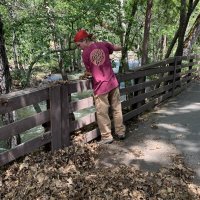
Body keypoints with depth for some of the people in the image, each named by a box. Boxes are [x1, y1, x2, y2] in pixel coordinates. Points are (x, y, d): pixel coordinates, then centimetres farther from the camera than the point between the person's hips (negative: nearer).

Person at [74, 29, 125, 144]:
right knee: (117, 108, 16)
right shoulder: (104, 45, 0)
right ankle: (121, 132, 28)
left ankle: (107, 137, 17)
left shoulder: (85, 53, -8)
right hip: (113, 82, 4)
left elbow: (90, 72, 0)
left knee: (102, 113, 9)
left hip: (100, 86, -4)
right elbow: (119, 48, 15)